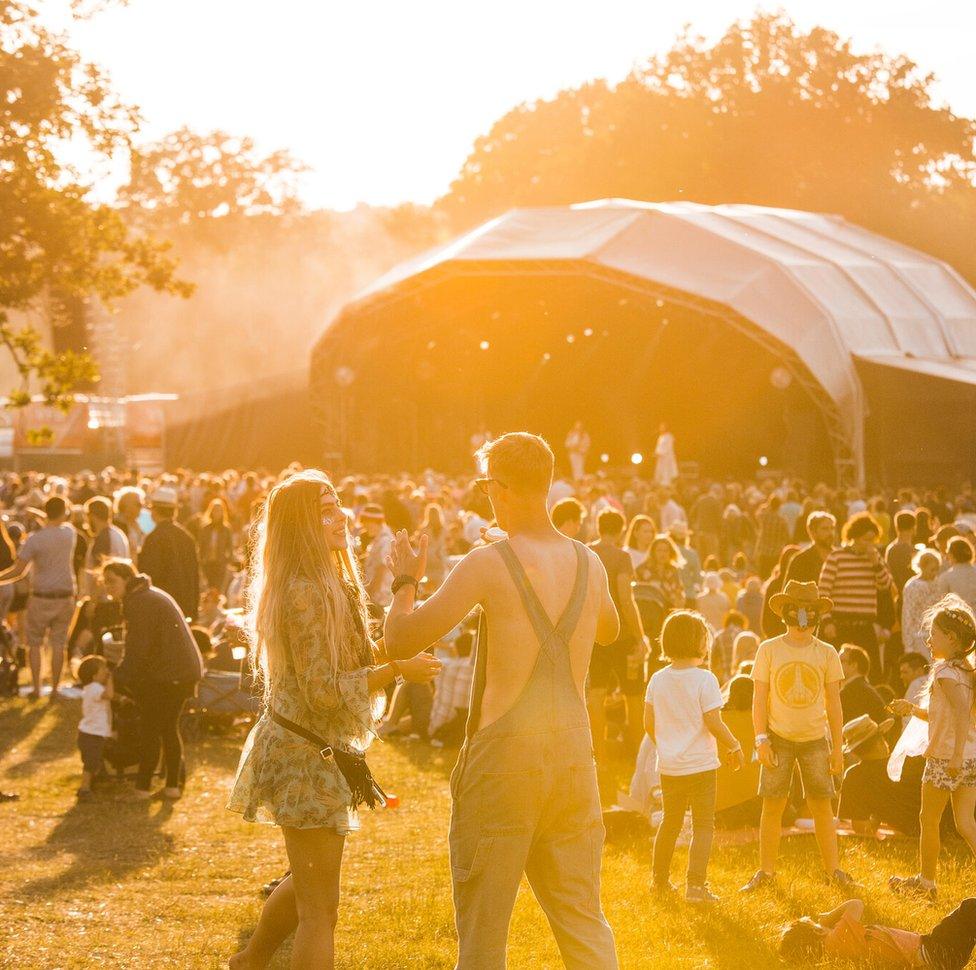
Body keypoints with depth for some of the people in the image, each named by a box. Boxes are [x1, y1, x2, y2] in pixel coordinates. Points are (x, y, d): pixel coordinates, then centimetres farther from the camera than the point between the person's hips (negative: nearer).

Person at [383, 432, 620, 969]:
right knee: (584, 924, 10)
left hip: (503, 761, -5)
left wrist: (406, 580, 8)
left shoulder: (487, 564, -12)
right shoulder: (590, 564, 5)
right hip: (573, 755, 5)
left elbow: (399, 639, -11)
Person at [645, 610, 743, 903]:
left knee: (670, 821, 20)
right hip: (700, 765, -5)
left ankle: (660, 879, 29)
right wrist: (735, 747, -1)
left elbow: (649, 723, 6)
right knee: (703, 825, 0)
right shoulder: (704, 679, -14)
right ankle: (696, 884, -9)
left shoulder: (658, 679, 1)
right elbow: (713, 723, -16)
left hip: (669, 766, 5)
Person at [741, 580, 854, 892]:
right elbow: (759, 699, 1)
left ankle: (832, 869, 9)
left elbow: (834, 704, 5)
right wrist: (761, 739, -7)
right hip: (778, 738, -1)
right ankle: (766, 870, 9)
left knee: (822, 806, 0)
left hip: (815, 740, 1)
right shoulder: (769, 650, 0)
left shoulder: (826, 654, 3)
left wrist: (837, 747, 2)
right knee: (772, 806, 0)